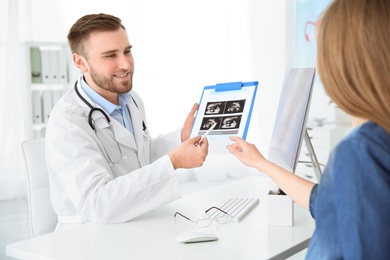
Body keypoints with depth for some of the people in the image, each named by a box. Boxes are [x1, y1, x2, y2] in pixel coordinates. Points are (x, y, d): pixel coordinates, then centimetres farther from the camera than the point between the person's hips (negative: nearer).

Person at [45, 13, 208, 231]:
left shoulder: (131, 99, 1)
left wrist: (181, 137, 1)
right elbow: (97, 205, -33)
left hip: (138, 226, 7)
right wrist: (173, 162, -34)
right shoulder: (67, 123, -23)